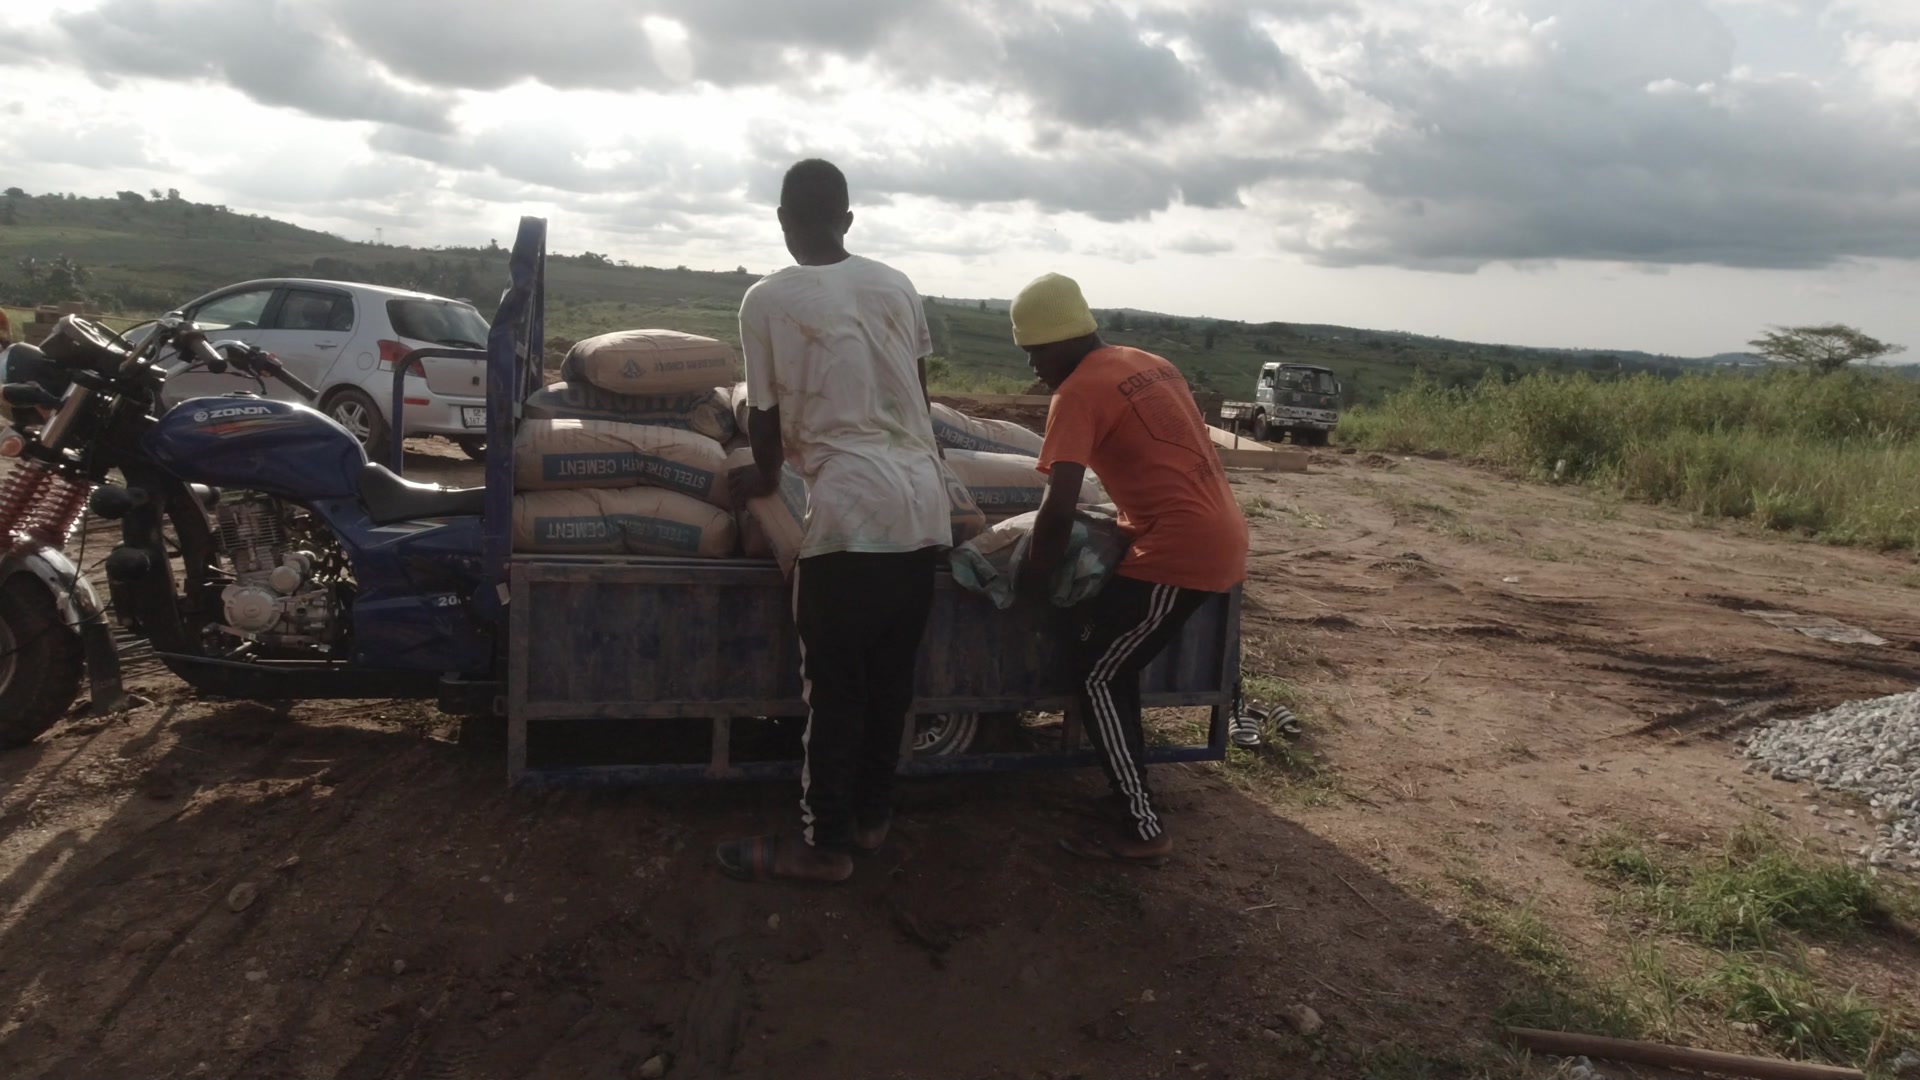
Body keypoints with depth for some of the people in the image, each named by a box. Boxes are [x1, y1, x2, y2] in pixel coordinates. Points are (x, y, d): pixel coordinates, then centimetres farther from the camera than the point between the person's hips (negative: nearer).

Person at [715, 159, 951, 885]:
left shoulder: (767, 301, -1)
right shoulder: (897, 286, 13)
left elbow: (766, 416, 6)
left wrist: (763, 477, 27)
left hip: (850, 509, -5)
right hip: (923, 504, 6)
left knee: (833, 687, 5)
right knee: (892, 677, 15)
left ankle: (826, 843, 13)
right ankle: (872, 816, 28)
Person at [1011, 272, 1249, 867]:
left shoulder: (1078, 392, -10)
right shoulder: (1151, 365, 17)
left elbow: (1059, 509, -19)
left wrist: (1033, 578, -5)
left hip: (1179, 549, -9)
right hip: (1220, 538, 9)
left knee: (1096, 677, 1)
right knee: (1111, 664, 21)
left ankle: (1143, 829, 5)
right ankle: (1130, 795, 30)